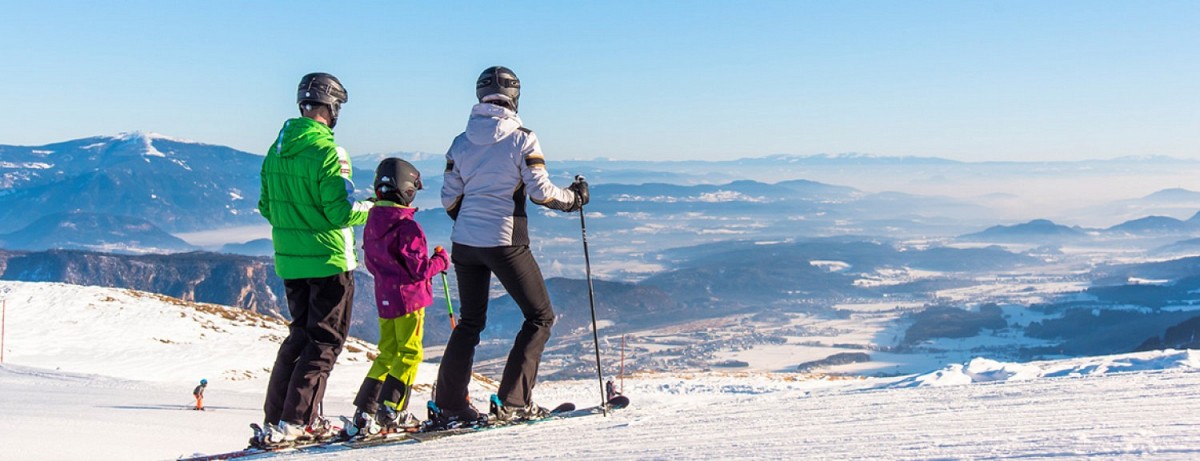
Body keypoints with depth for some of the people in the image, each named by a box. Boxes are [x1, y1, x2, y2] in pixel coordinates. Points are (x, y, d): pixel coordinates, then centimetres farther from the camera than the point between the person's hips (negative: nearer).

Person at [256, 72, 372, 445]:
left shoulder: (276, 149, 7)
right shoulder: (326, 150, -17)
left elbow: (266, 207, 13)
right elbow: (341, 212, -18)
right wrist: (378, 209, -3)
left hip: (288, 260, 8)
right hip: (328, 258, -7)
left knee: (301, 334, 18)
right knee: (326, 340, 2)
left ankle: (275, 418, 18)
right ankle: (295, 421, -1)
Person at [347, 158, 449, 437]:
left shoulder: (371, 224, 5)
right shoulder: (407, 227, -19)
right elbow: (418, 269, -18)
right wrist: (441, 261, -2)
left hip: (384, 299, 8)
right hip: (409, 298, -8)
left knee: (387, 354, 15)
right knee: (409, 354, 3)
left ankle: (365, 413, 12)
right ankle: (390, 412, 0)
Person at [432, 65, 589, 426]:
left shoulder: (461, 142, 5)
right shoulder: (521, 139, -8)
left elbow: (450, 199, 8)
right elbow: (540, 191, -11)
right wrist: (573, 199, 8)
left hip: (464, 243, 6)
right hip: (505, 243, -5)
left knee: (470, 321, 18)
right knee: (540, 316, 8)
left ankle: (447, 405, 16)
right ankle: (511, 402, 2)